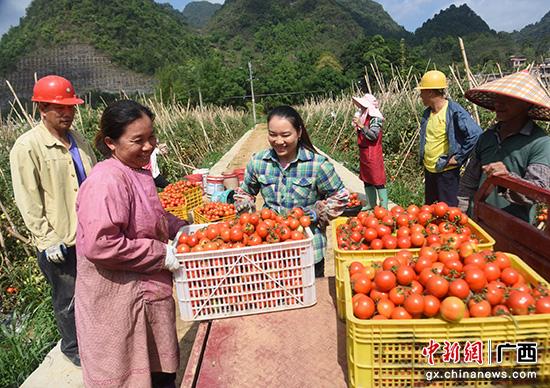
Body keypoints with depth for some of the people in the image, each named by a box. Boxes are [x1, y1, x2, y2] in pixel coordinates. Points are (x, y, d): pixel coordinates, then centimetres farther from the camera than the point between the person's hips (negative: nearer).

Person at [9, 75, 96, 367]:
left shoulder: (77, 139, 8)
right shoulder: (27, 147, -13)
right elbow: (27, 201, -14)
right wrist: (48, 240, -15)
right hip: (60, 242, -6)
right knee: (68, 299, 13)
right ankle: (73, 348, 35)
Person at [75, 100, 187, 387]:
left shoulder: (137, 172, 6)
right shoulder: (107, 181, -24)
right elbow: (99, 245, -31)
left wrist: (180, 228, 5)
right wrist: (162, 254, -23)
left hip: (148, 292, 9)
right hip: (117, 301, -9)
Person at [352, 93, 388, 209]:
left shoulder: (375, 119, -13)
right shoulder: (364, 116, 10)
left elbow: (373, 135, -25)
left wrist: (361, 126, -29)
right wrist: (357, 125, 9)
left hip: (373, 155, -9)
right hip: (364, 154, 9)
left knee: (378, 181, -5)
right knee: (366, 179, 15)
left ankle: (384, 207, 1)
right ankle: (371, 203, 27)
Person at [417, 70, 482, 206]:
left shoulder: (454, 111, -19)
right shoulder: (428, 112, 6)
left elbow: (475, 134, -25)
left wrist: (459, 157, -21)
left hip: (446, 171, -8)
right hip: (429, 169, 8)